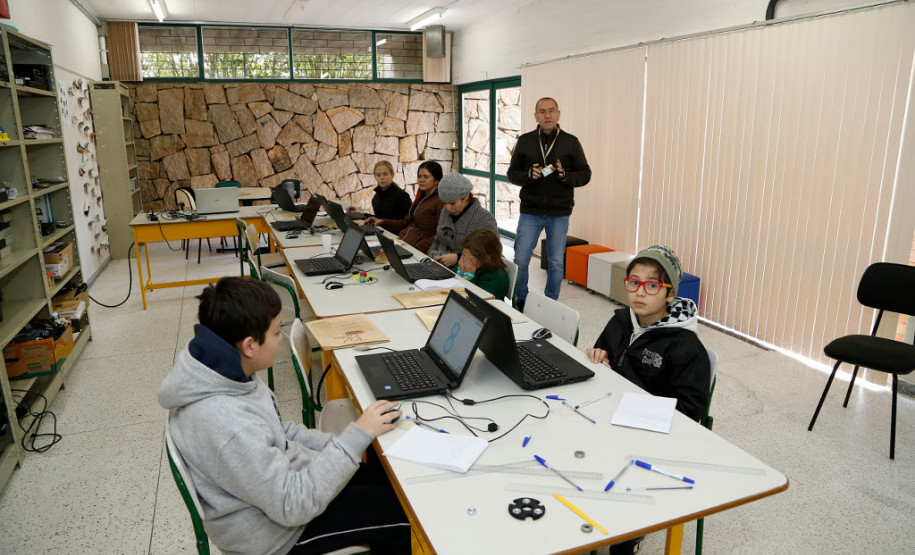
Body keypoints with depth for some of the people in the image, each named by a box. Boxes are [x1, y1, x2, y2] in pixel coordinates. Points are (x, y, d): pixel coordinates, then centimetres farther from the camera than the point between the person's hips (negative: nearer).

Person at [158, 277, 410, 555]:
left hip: (277, 476, 8)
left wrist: (336, 444, -3)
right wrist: (357, 436, -26)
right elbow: (294, 506, -28)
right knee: (404, 509, -1)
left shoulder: (222, 370, -9)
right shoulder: (225, 424, -37)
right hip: (273, 530, -8)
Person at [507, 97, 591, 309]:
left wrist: (566, 176, -18)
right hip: (530, 212, 0)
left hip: (559, 213, 0)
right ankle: (520, 302, 20)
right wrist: (528, 175, -15)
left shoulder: (571, 142, 1)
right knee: (520, 260, -1)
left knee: (556, 262, 7)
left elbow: (585, 174, 3)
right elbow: (512, 173, 6)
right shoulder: (524, 141, 4)